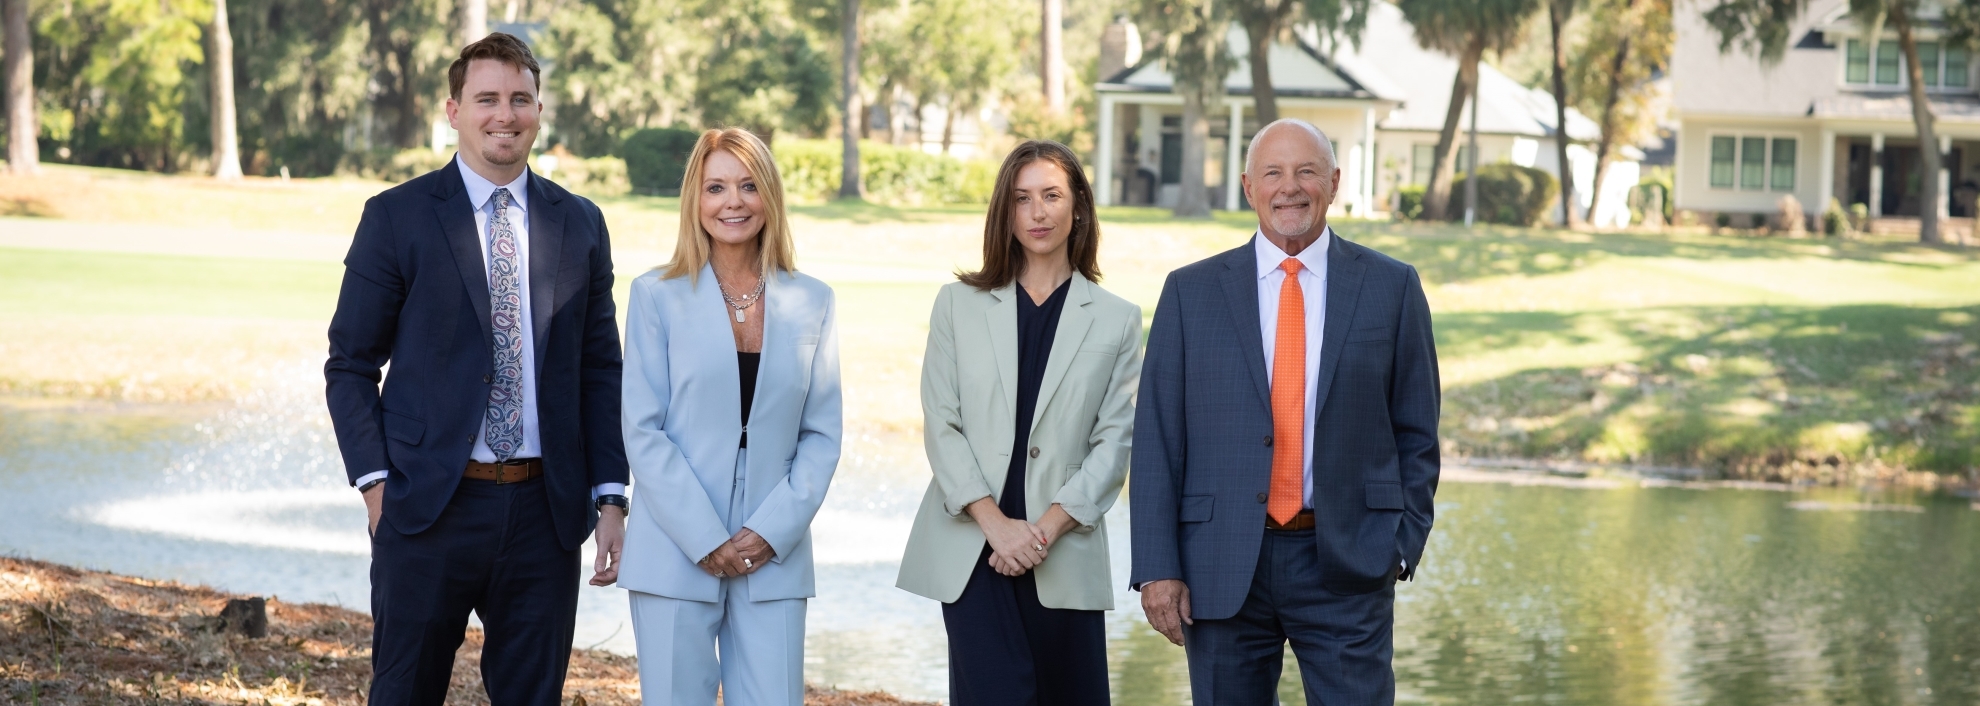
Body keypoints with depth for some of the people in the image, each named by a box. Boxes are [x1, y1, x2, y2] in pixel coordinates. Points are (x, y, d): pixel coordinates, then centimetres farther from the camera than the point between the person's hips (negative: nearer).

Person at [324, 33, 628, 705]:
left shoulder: (580, 224, 10)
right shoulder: (397, 217, 0)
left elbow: (599, 370, 11)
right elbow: (351, 366, 2)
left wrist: (610, 497, 3)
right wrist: (377, 484, -8)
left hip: (546, 512, 3)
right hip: (429, 506, -3)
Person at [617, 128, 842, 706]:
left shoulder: (811, 302, 7)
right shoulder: (657, 295, 1)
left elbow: (821, 435, 6)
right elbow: (643, 431, -4)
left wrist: (772, 531, -7)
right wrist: (706, 540, -11)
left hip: (774, 558, 2)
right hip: (675, 555, -2)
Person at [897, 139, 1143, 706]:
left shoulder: (1117, 319, 6)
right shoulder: (959, 305, 8)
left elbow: (1115, 441, 0)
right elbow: (941, 425, 1)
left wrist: (1048, 527, -11)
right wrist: (995, 522, -11)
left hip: (1064, 549, 1)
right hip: (971, 546, -1)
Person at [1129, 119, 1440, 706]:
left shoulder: (1391, 288, 6)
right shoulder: (1191, 293, 6)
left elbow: (1416, 432, 8)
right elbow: (1157, 438, 3)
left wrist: (1403, 544, -2)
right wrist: (1157, 567, -4)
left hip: (1348, 567, -1)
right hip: (1222, 568, 1)